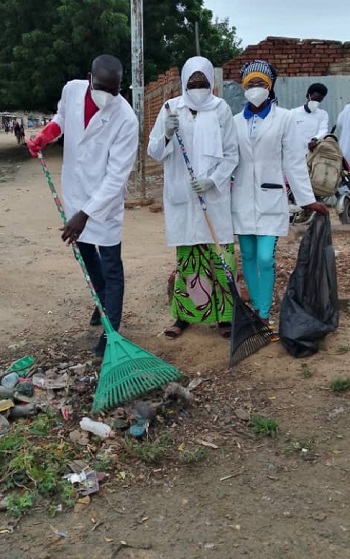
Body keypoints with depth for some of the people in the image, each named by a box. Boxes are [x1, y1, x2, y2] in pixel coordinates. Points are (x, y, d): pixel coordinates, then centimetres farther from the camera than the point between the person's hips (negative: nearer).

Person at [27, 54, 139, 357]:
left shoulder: (126, 119, -25)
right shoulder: (72, 90, -9)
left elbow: (117, 176, -26)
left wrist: (86, 213, -31)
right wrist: (44, 136, -4)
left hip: (105, 201, -6)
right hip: (73, 194, 6)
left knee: (111, 268, 2)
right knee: (85, 253, 24)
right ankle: (104, 300, 47)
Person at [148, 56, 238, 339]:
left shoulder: (221, 109, -1)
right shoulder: (171, 108, 2)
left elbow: (231, 154, 1)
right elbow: (154, 152, 3)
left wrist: (212, 179, -13)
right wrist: (167, 134, -17)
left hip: (215, 196, -1)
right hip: (181, 196, 1)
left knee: (221, 253, 1)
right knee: (186, 255, 7)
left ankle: (224, 314, 11)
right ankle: (185, 313, 17)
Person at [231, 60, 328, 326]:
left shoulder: (284, 118, -2)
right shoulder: (235, 121, 6)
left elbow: (294, 161, -3)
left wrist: (308, 199, -6)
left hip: (270, 199, -3)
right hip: (242, 199, 3)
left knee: (265, 258, -10)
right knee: (248, 256, 9)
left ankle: (264, 315, 3)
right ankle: (255, 307, 24)